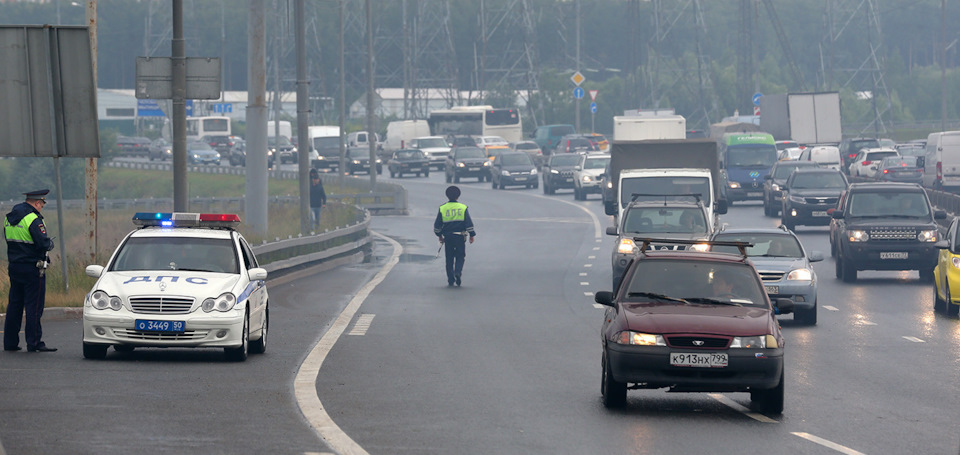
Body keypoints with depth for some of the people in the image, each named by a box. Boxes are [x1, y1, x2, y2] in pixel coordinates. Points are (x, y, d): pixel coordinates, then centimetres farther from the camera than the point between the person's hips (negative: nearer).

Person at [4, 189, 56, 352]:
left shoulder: (9, 218, 10)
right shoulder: (33, 219, -17)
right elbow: (43, 243, -23)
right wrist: (50, 243, -1)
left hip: (14, 266, 8)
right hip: (32, 269, -8)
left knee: (14, 304, 12)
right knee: (34, 307, -4)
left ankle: (10, 342, 15)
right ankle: (34, 343, -4)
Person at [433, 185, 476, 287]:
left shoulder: (442, 209, 1)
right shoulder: (463, 208, -1)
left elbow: (437, 225, 5)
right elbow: (469, 223, -3)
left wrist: (439, 235, 19)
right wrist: (472, 235, 5)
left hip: (448, 237, 1)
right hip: (460, 237, -1)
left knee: (449, 259, 9)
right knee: (460, 257, 8)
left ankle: (450, 280, 8)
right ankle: (457, 272, -19)